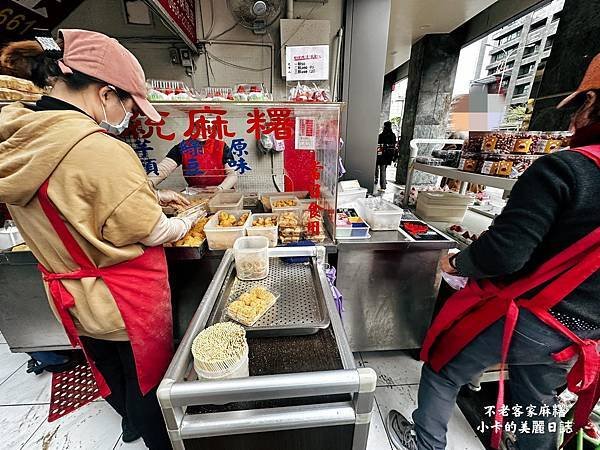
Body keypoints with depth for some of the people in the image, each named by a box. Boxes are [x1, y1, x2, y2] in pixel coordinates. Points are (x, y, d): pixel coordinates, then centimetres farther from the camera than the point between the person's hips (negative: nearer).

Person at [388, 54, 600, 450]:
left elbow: (504, 252, -28)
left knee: (442, 371, 17)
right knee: (539, 402, 30)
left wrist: (456, 263, -10)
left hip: (518, 317, -6)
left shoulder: (564, 169, -23)